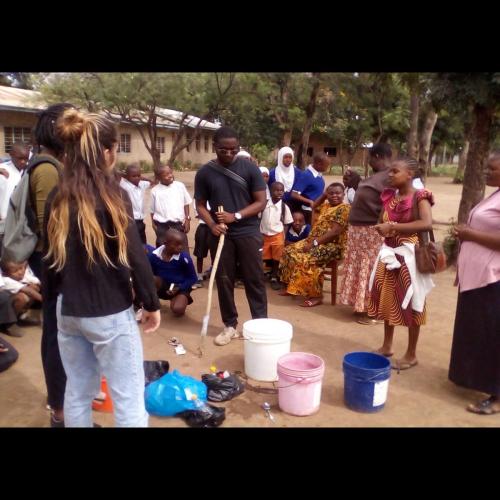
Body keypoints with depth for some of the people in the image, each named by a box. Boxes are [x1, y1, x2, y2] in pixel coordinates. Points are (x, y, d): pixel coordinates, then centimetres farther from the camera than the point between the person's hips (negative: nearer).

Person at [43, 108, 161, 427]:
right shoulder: (112, 194, -14)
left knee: (78, 392, 20)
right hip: (110, 313, -6)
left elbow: (50, 256, 11)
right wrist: (152, 303, -3)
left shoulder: (58, 198, 3)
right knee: (128, 398, 5)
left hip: (68, 312, 7)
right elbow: (135, 257, -14)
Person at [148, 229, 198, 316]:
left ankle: (174, 300, 8)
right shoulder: (154, 255, -14)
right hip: (162, 287, 2)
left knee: (178, 310, -30)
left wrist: (179, 288, -22)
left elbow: (193, 278, -11)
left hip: (180, 288, -2)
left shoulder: (184, 257, -22)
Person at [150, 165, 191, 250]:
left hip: (179, 224, 1)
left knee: (183, 251, 6)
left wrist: (187, 219, 2)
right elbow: (153, 210, 6)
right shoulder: (155, 190, -1)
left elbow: (186, 204, 7)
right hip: (162, 226, -1)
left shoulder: (180, 186, 1)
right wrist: (153, 224, 2)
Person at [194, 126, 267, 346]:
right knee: (224, 280, 8)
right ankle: (230, 325, 21)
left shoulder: (249, 168, -4)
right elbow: (200, 205, 6)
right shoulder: (205, 173, 0)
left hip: (248, 233, -2)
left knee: (254, 280, 4)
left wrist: (236, 216, -17)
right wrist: (212, 224, -13)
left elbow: (261, 202, -4)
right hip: (220, 235, 2)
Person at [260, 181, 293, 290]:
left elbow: (286, 224, 1)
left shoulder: (284, 207, -6)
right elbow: (258, 219, 4)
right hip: (264, 235, 1)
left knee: (276, 258, 7)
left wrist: (284, 238, -5)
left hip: (277, 235, -1)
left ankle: (274, 278, 23)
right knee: (265, 258, 9)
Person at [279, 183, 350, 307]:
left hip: (332, 245, -10)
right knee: (290, 251, 1)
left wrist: (315, 243, -24)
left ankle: (316, 295, -22)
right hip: (314, 240, 10)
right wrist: (324, 195, 21)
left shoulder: (344, 208, -12)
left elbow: (335, 232, -22)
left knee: (309, 259, -33)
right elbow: (313, 206, 37)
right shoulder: (326, 206, 16)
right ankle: (292, 286, 9)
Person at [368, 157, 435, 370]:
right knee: (387, 300, 14)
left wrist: (393, 226, -28)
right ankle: (387, 346, 30)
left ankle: (411, 355, 17)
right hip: (389, 253, 7)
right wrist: (382, 227, -3)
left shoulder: (419, 197, -14)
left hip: (409, 255, -7)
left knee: (409, 304, 3)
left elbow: (427, 223, -30)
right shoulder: (389, 196, 6)